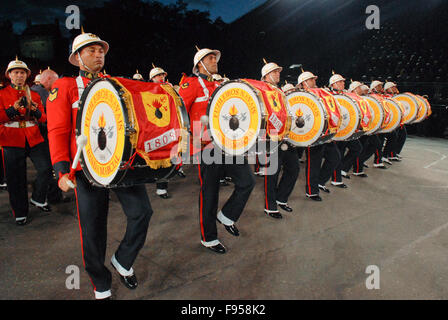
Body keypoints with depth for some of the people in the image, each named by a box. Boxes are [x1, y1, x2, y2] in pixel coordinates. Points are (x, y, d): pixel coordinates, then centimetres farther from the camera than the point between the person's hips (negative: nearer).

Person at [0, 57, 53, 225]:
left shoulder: (34, 95, 13)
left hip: (34, 139, 2)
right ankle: (20, 212, 16)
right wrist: (14, 108, -21)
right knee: (16, 179, 3)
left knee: (46, 168, -9)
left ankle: (38, 198, 15)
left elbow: (43, 118, 8)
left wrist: (35, 110, -14)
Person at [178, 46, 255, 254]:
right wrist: (192, 136, -18)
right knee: (210, 192, 2)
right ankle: (208, 238, 19)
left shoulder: (218, 86, 21)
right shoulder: (191, 84, -2)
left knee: (247, 181, 2)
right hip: (207, 146, -7)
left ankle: (227, 216, 24)